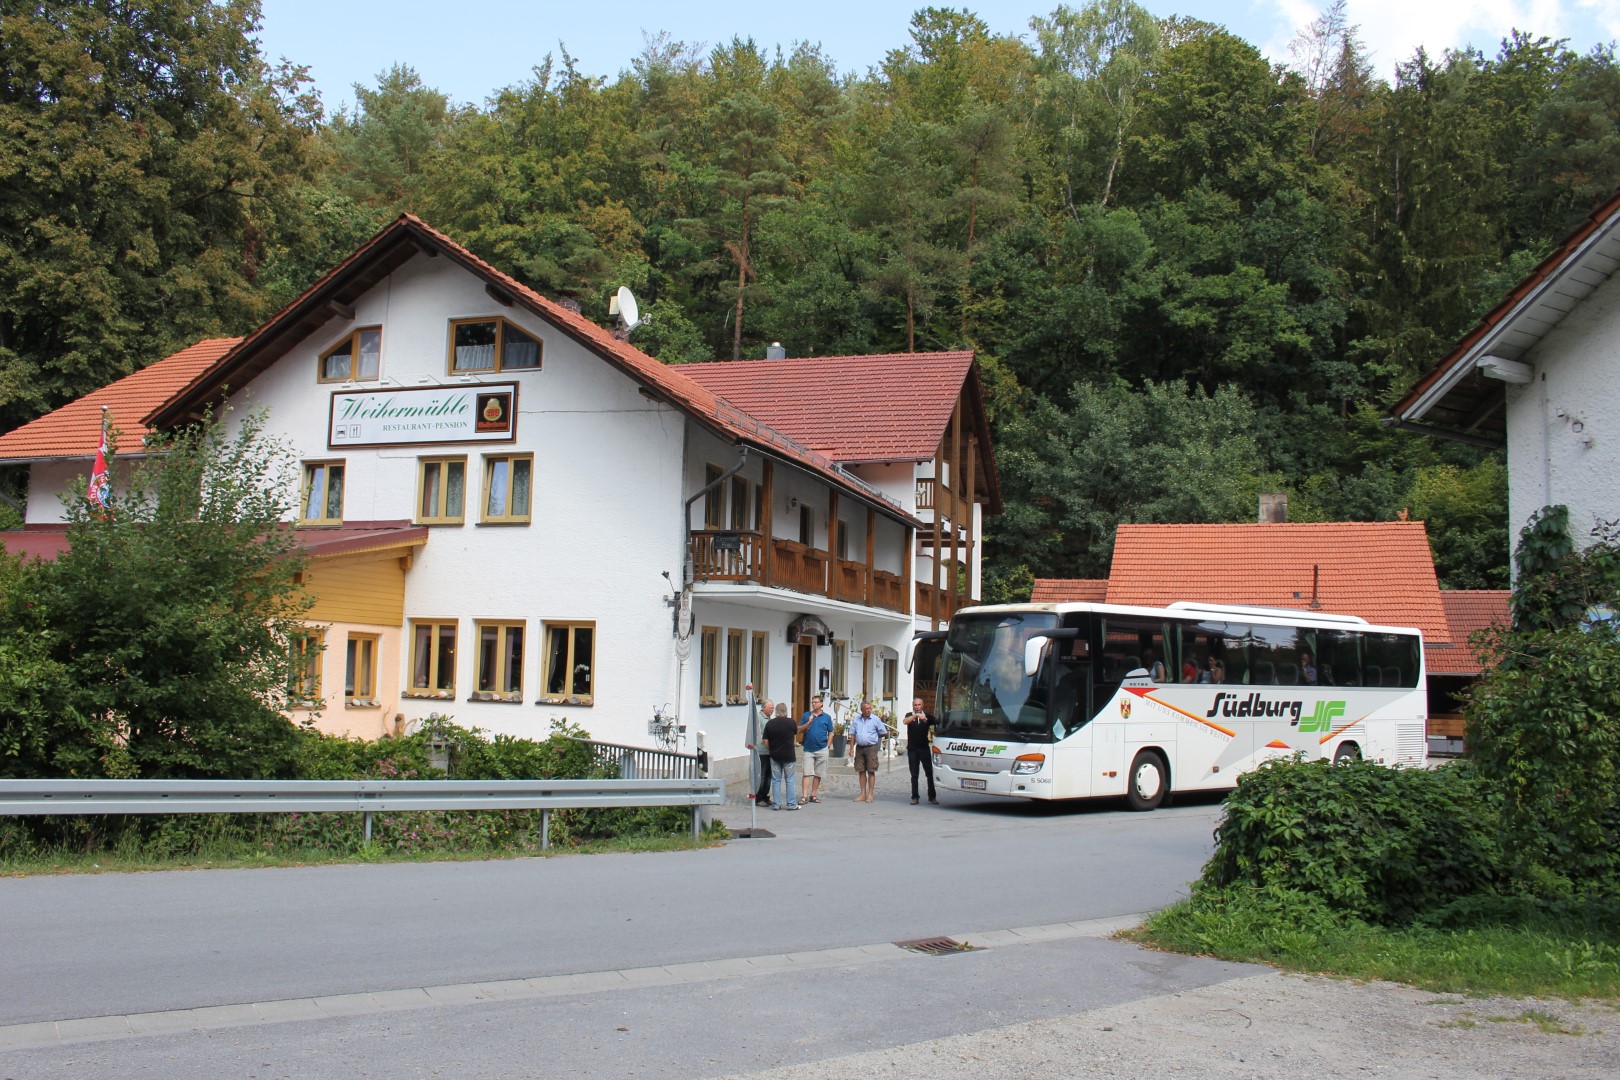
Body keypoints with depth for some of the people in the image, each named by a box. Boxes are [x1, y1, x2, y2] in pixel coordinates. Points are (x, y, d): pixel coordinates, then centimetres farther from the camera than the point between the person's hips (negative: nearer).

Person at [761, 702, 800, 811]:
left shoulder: (770, 723, -5)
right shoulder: (791, 722, -9)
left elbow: (765, 742, 0)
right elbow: (797, 732, 11)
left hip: (775, 756, 2)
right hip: (789, 755, -2)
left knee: (776, 780, 9)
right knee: (789, 780, 6)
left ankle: (776, 804, 10)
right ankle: (791, 804, 8)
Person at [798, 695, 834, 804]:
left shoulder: (827, 717, 5)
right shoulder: (806, 715, 6)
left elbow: (830, 733, 9)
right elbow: (799, 729, 3)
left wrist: (827, 746, 1)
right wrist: (808, 722, -12)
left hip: (821, 750, 1)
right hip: (808, 749, -1)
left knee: (818, 774, 6)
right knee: (807, 773, -7)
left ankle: (813, 795, 14)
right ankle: (805, 796, -10)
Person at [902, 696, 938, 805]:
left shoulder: (927, 716, 7)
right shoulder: (909, 715, 4)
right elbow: (905, 721, -18)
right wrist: (916, 715, -32)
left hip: (925, 748, 0)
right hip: (912, 749, 0)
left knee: (930, 773, -1)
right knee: (914, 775, 4)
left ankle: (932, 796, 5)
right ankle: (914, 797, 9)